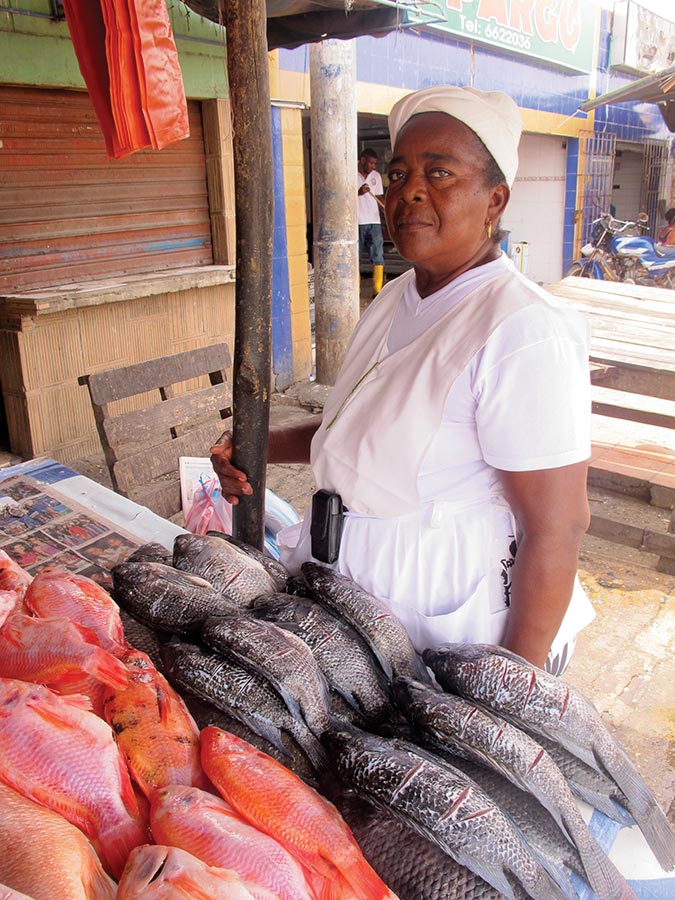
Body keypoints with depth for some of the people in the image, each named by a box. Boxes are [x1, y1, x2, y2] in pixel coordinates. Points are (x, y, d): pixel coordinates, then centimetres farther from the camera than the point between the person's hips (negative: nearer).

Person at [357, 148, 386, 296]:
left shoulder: (376, 176, 11)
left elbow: (379, 198, 15)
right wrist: (358, 192, -22)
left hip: (374, 222, 3)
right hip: (356, 222, -3)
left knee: (378, 256, -4)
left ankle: (377, 290, -2)